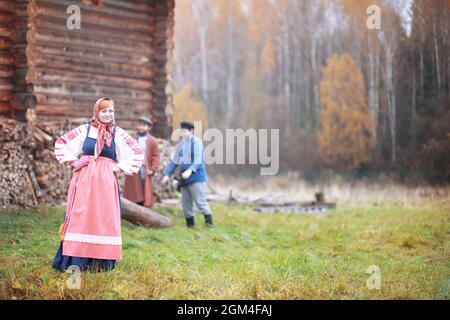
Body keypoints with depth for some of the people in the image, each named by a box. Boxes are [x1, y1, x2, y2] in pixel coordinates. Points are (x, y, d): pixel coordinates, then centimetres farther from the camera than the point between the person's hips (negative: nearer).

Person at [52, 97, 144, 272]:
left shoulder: (118, 133, 6)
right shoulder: (84, 130, 5)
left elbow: (138, 152, 9)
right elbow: (61, 142, 13)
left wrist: (120, 167, 2)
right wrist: (72, 160, 4)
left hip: (106, 182, 1)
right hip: (84, 179, -1)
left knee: (104, 218, 0)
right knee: (81, 217, -5)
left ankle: (102, 261, 6)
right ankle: (76, 261, -4)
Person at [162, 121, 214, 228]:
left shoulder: (197, 142, -9)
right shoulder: (181, 144, 12)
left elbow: (198, 160, -20)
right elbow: (174, 161, 16)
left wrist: (190, 170, -35)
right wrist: (167, 174, 10)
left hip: (196, 177, -7)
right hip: (184, 178, 7)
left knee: (200, 201, -11)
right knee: (186, 202, 8)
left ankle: (209, 221, -6)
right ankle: (190, 223, 15)